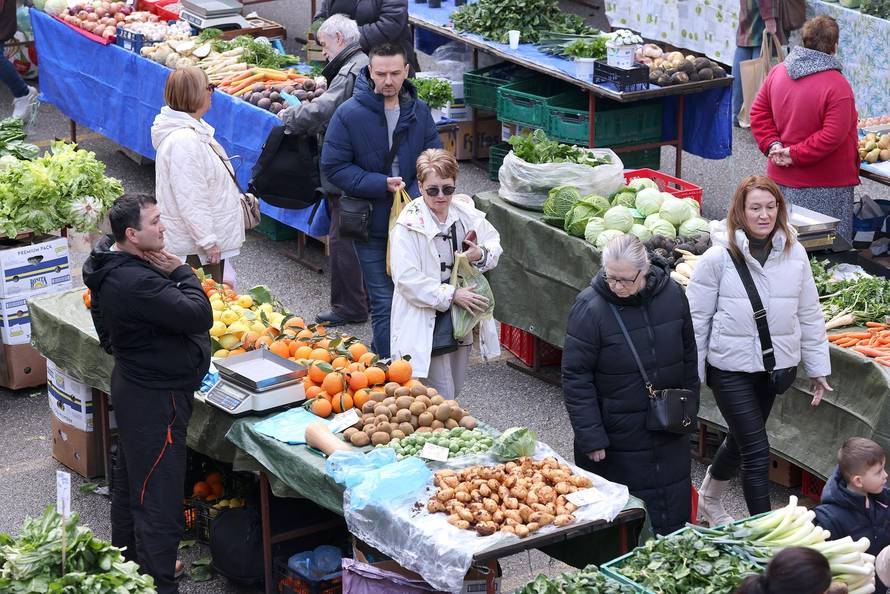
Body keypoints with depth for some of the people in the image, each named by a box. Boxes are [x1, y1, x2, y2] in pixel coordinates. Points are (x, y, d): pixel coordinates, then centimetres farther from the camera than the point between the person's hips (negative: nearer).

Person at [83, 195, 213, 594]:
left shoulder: (112, 266, 3)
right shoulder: (135, 283, -30)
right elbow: (199, 315, -28)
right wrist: (180, 272, -16)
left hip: (134, 383, 11)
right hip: (156, 397, -11)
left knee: (130, 480, 23)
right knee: (159, 492, -5)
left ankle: (128, 561, 39)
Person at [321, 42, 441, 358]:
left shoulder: (419, 112, 2)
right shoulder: (348, 114, -12)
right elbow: (333, 167, -10)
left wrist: (415, 198, -14)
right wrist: (381, 184, -18)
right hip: (372, 225, -4)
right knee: (384, 302, -3)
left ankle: (381, 356, 31)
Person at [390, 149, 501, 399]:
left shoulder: (466, 214, 0)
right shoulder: (408, 225, -17)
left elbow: (494, 243, 16)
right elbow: (406, 278, -22)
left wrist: (482, 254, -9)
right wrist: (451, 295, -22)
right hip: (427, 324, -6)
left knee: (454, 389, 19)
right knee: (442, 398, -6)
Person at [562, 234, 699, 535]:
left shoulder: (671, 295, -4)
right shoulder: (590, 307, -17)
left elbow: (688, 355, 11)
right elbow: (576, 377, -15)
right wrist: (590, 438, -16)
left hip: (669, 433, 5)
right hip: (617, 437, -4)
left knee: (673, 512, 14)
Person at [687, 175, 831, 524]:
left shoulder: (794, 254, -2)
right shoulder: (719, 257, -14)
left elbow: (810, 315, 6)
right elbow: (696, 318, -7)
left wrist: (818, 367, 8)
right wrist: (690, 375, -6)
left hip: (774, 365, 5)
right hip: (730, 366, -5)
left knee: (741, 439, 21)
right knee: (757, 449, -7)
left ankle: (710, 499, 47)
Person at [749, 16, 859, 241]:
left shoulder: (777, 72, 3)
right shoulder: (838, 86, -17)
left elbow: (758, 113, 8)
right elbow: (833, 135, -20)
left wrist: (772, 145, -1)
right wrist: (795, 155, -14)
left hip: (780, 179, 7)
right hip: (824, 187, -7)